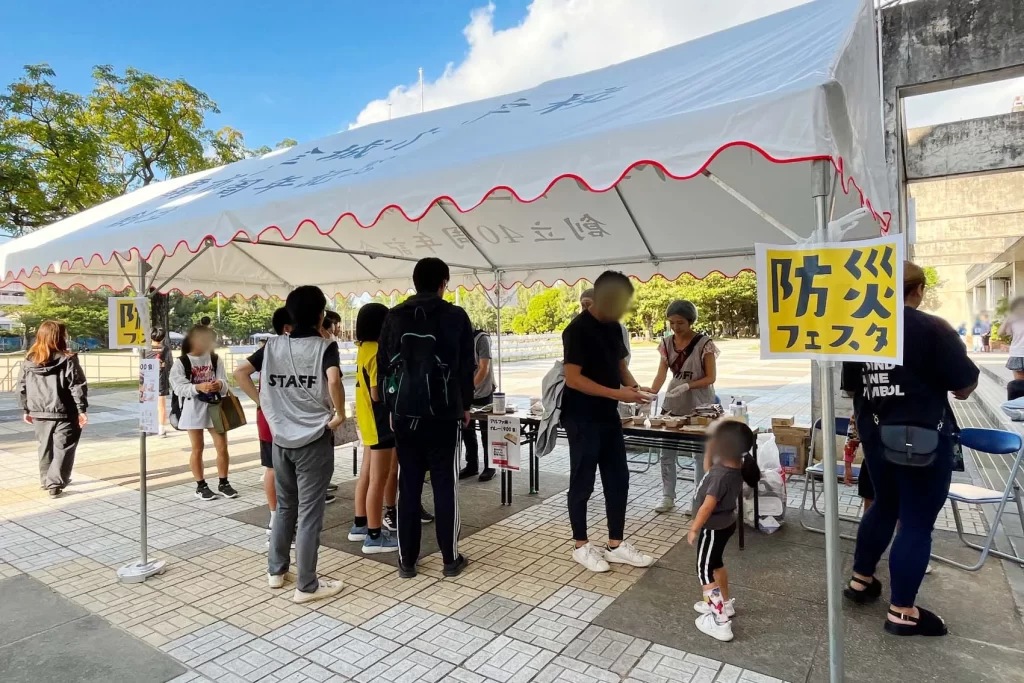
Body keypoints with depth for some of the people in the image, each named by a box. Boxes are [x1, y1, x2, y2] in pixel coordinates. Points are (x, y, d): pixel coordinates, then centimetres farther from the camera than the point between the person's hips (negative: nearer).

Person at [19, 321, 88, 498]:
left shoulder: (29, 361, 5)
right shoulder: (67, 360, -11)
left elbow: (22, 387, 10)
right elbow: (77, 387, -14)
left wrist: (26, 409, 18)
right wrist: (82, 410, -9)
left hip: (39, 413, 6)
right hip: (64, 413, -6)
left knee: (45, 447, 21)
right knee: (62, 449, 1)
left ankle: (46, 479, 33)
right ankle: (55, 484, -3)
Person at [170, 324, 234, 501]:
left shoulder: (215, 360, 4)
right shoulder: (181, 362, -4)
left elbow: (225, 383, -3)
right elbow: (179, 388, -12)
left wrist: (220, 385, -26)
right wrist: (198, 387, -29)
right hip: (193, 410, -3)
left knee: (222, 446, 4)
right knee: (197, 449, 7)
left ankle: (223, 483, 19)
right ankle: (201, 486, 19)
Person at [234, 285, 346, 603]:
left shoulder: (273, 345, 4)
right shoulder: (325, 347, -11)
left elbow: (240, 372, 2)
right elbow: (334, 380, -29)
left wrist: (263, 402, 8)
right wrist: (339, 413, -15)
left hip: (281, 438, 6)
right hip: (313, 439, -5)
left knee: (285, 507, 21)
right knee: (309, 512, 3)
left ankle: (276, 570, 33)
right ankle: (306, 585, 12)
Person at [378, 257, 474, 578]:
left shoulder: (394, 317, 5)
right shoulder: (456, 316, -3)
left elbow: (383, 366, 7)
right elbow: (467, 366, 0)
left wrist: (391, 406, 14)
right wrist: (466, 405, 11)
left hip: (405, 413, 3)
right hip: (444, 413, -2)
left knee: (408, 486, 8)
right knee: (446, 486, 5)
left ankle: (406, 560, 15)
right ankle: (451, 558, 13)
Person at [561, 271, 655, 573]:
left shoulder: (613, 327, 8)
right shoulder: (578, 330, -18)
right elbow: (573, 379, -22)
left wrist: (632, 384, -3)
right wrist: (618, 393, -25)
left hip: (608, 416, 8)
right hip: (582, 418, -8)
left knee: (618, 480, 12)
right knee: (582, 483, 5)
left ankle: (616, 545, 26)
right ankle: (581, 546, 21)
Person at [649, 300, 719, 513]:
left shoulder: (704, 343, -12)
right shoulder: (667, 343, 1)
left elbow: (711, 377, -12)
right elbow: (662, 373, -4)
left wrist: (686, 386, -27)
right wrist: (651, 393, -21)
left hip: (699, 405, -4)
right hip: (673, 404, 4)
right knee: (666, 452, 5)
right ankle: (668, 497, 16)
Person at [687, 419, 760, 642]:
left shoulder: (721, 475, -34)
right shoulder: (735, 466, -8)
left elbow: (707, 506, -28)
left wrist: (694, 529, -16)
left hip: (713, 529, -9)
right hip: (724, 524, 9)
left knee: (705, 572, 4)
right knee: (715, 564, 27)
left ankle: (719, 621, 8)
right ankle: (725, 603, 44)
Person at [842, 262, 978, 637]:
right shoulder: (933, 328, -13)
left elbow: (851, 385, 14)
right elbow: (965, 386, -10)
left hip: (875, 435, 6)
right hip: (922, 437, -6)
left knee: (885, 506, 22)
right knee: (917, 521, 3)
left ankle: (860, 581, 32)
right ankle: (902, 612, 12)